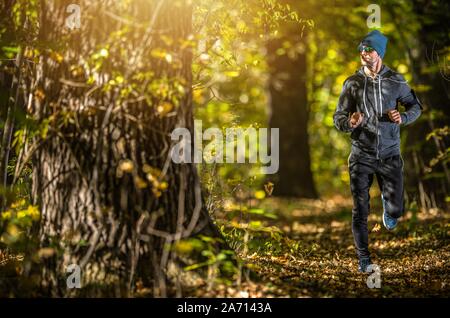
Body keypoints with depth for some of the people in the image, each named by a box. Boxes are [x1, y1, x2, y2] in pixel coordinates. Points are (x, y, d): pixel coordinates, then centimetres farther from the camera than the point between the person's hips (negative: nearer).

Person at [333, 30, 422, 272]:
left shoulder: (395, 81, -2)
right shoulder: (352, 83, -2)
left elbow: (415, 105, 12)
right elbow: (338, 118, 1)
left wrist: (403, 118, -11)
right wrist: (349, 123, -23)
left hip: (390, 154, 0)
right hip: (361, 155, 0)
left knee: (396, 210, 1)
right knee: (360, 211, 0)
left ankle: (388, 208, 40)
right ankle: (363, 258, 17)